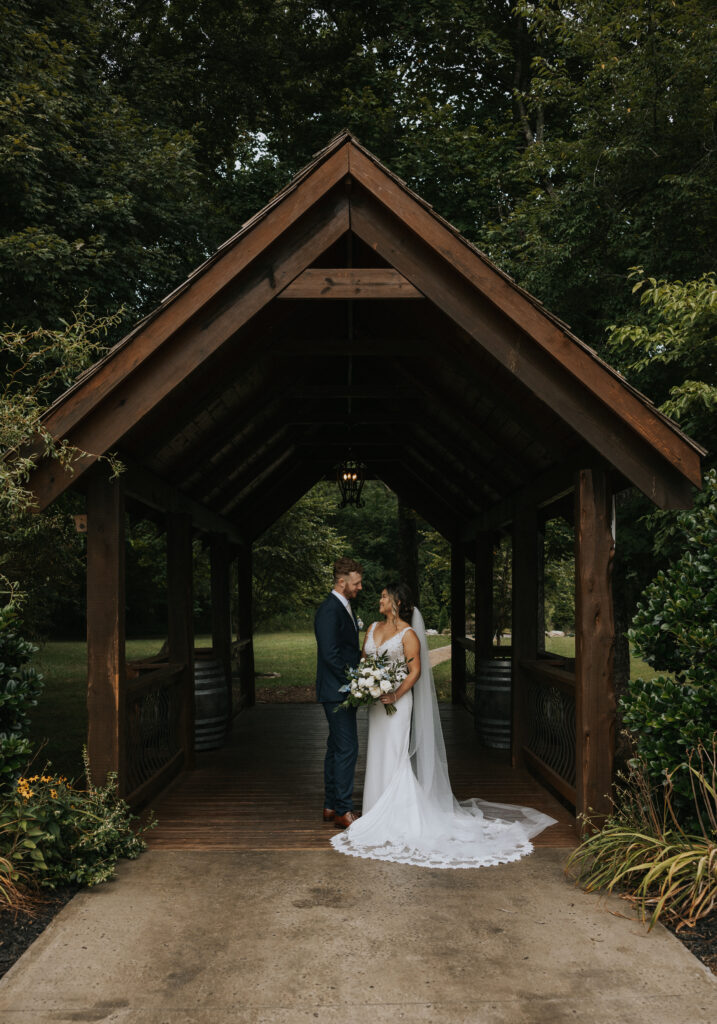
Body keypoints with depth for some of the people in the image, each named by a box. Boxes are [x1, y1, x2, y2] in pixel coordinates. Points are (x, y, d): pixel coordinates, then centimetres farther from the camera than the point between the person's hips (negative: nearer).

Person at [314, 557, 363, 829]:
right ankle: (343, 810, -2)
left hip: (342, 691, 10)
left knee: (336, 748, 14)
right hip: (337, 691, -10)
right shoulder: (329, 610, -16)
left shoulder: (344, 608, 16)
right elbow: (330, 654, -22)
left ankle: (331, 806, 21)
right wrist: (351, 683, -18)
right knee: (347, 748, -8)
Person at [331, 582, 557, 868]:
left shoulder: (408, 634, -10)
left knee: (395, 754, -7)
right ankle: (380, 810, 20)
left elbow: (415, 671, -13)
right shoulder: (373, 628, 11)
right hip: (376, 700, 7)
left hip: (397, 700, -7)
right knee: (378, 754, 10)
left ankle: (401, 814, 0)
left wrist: (396, 695, -23)